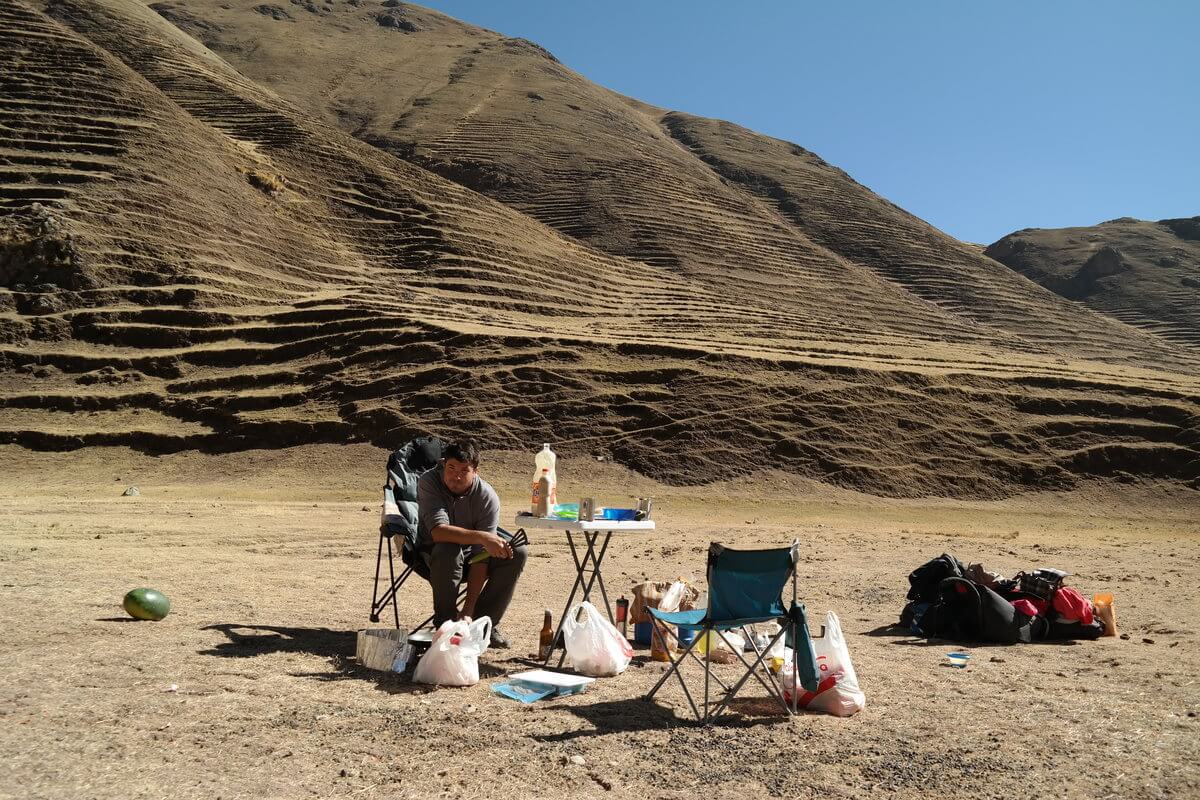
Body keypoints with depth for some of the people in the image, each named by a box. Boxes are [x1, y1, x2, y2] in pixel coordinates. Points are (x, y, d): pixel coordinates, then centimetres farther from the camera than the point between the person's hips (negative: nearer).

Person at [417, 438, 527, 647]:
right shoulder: (429, 483, -23)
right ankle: (444, 622, -15)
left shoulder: (488, 496, -21)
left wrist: (469, 608, -26)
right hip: (433, 551, -2)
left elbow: (482, 556, -23)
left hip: (469, 553, 3)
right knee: (448, 552, -37)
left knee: (517, 554, -21)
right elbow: (438, 531, -37)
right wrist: (481, 537, -49)